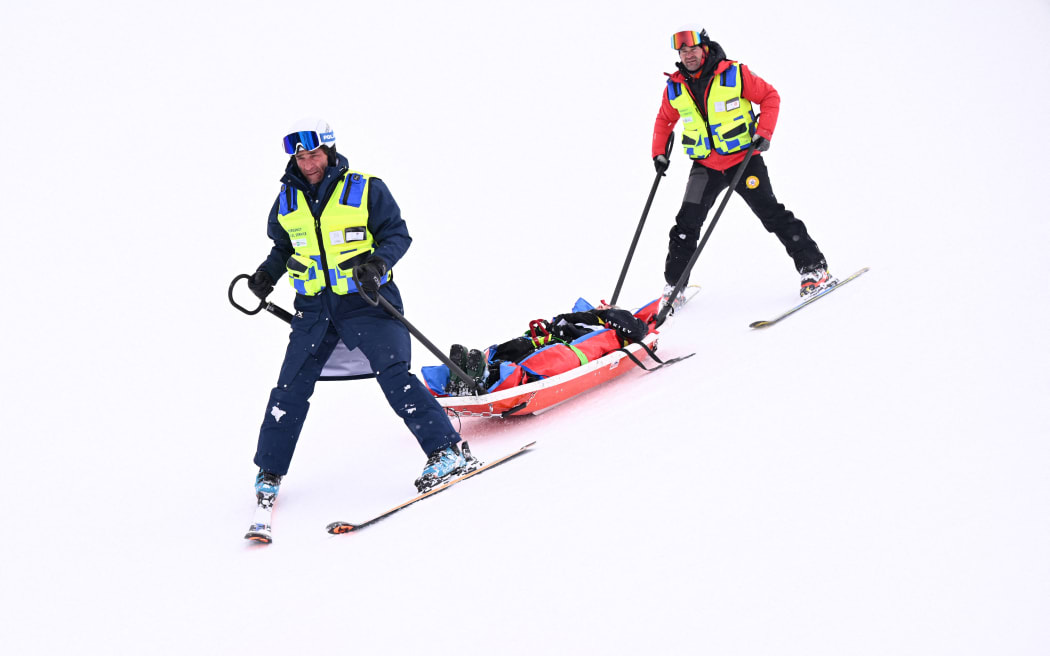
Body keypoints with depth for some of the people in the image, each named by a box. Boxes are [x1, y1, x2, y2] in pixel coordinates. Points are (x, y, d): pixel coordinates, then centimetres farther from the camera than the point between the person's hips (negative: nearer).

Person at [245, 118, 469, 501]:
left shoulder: (366, 189, -4)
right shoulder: (287, 202, 8)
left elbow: (397, 234, -2)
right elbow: (283, 247, 23)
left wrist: (378, 262, -21)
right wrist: (268, 273, 4)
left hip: (366, 300, -4)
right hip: (315, 306, 4)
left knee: (392, 373, -17)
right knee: (292, 387, 4)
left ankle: (445, 450, -11)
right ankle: (270, 471, 18)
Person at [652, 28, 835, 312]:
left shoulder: (735, 74, -12)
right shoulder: (675, 88, 0)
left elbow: (770, 96, -4)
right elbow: (664, 120, 17)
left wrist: (764, 133, -14)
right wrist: (659, 153, 7)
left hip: (744, 159, -3)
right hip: (705, 166, 3)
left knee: (771, 214, -6)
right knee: (687, 224, -3)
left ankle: (814, 268, 3)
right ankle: (674, 285, 9)